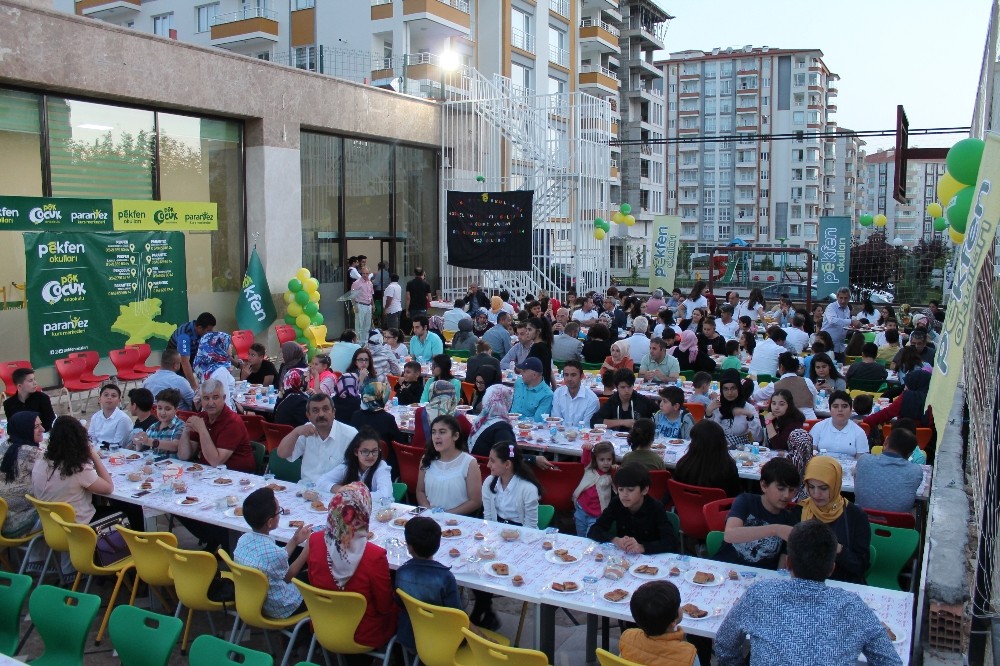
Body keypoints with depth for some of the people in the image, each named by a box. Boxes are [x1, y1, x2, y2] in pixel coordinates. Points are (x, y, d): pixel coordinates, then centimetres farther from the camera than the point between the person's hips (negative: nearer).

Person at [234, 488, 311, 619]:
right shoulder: (273, 552, -35)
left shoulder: (244, 539, -13)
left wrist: (294, 541, 7)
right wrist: (308, 548, -6)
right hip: (281, 609, -7)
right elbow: (288, 576, -12)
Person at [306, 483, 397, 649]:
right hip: (363, 636, -4)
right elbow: (385, 607, -16)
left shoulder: (315, 541, -18)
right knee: (396, 607, 25)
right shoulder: (374, 556, -31)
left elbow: (314, 585, 0)